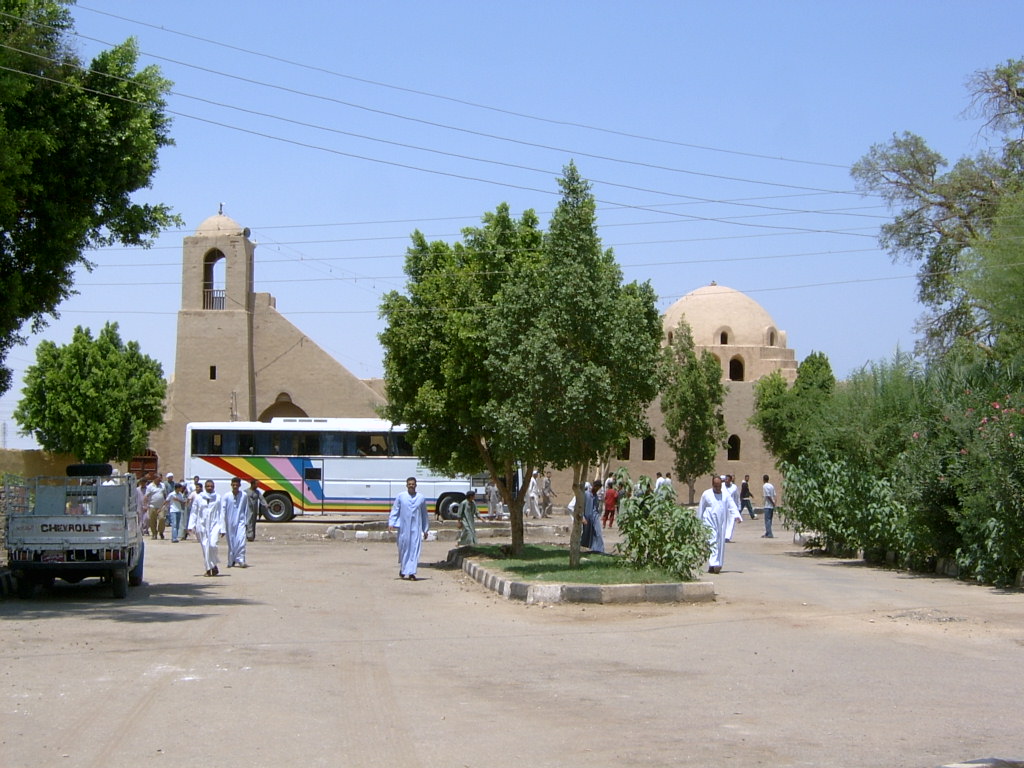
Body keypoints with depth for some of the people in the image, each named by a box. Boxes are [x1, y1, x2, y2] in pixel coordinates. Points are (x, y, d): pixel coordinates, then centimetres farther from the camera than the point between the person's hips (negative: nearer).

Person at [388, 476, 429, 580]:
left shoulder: (421, 498, 6)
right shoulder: (400, 496, 3)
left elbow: (425, 515, 12)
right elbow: (394, 510, 4)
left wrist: (425, 530, 13)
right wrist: (391, 523, -8)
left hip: (416, 528, 0)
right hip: (403, 528, 0)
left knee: (414, 549, -7)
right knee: (403, 548, 6)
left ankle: (411, 572, -8)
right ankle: (402, 569, 28)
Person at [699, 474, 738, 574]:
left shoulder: (726, 495, 8)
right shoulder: (706, 494, 1)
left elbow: (732, 507, 0)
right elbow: (700, 509, 8)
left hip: (721, 523, 3)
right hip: (710, 522, -3)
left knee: (721, 543, 5)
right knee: (712, 542, -14)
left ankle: (718, 565, 15)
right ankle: (713, 565, -20)